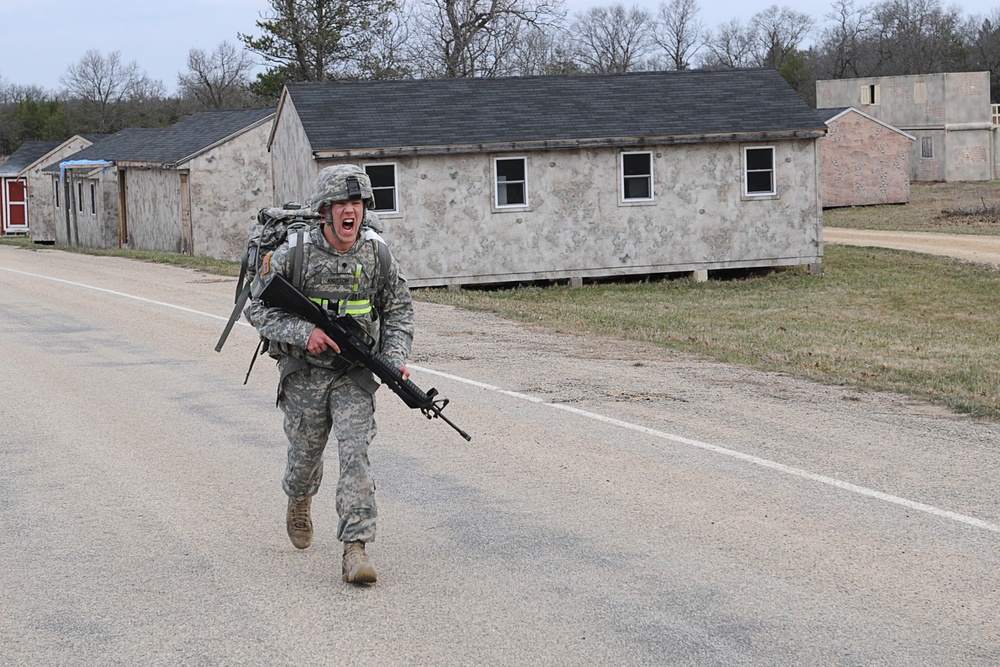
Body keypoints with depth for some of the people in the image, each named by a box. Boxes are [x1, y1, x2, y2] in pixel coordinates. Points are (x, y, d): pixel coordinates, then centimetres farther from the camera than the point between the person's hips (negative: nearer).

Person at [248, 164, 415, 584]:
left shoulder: (377, 254, -5)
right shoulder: (293, 254, -12)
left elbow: (399, 310, 7)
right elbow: (258, 309, -8)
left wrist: (395, 358, -8)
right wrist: (304, 333, -22)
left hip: (354, 375, 0)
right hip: (304, 374, 0)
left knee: (355, 454, -15)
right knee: (305, 454, 16)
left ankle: (356, 548, -17)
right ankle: (299, 502, 51)